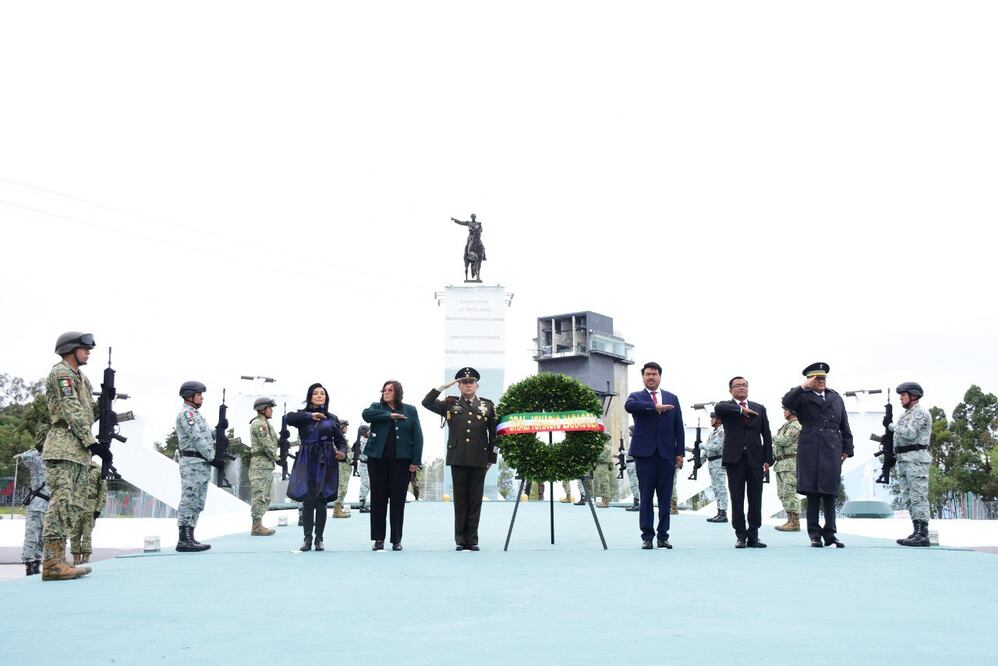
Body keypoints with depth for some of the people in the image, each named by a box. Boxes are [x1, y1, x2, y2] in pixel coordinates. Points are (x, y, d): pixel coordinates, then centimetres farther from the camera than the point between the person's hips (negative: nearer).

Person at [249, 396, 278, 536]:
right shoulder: (258, 424, -12)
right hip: (260, 464, -10)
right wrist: (277, 458, -8)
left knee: (265, 497, 13)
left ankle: (258, 525, 17)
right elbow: (267, 445, -17)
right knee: (259, 496, -8)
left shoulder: (265, 424, 19)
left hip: (267, 465, 10)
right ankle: (256, 527, -5)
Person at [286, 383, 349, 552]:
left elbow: (340, 441, 10)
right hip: (307, 462, 0)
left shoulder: (332, 418, 12)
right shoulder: (302, 415, 9)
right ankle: (307, 538, 6)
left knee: (321, 501, 0)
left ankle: (319, 538, 9)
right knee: (307, 500, -3)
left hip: (325, 462, 0)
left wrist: (342, 452, -10)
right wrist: (309, 416, -20)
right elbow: (289, 418, -13)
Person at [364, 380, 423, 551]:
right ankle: (378, 539, 11)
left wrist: (415, 461, -5)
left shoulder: (410, 410, 7)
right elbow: (366, 414, -15)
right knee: (378, 498, 3)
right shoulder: (377, 407, 9)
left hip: (401, 460, -1)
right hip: (377, 459, 1)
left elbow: (417, 437, 3)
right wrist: (389, 415, -18)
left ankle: (396, 539, 10)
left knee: (398, 499, 1)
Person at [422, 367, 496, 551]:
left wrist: (491, 458, 6)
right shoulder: (450, 404, 11)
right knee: (460, 499, 4)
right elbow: (426, 402, 1)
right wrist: (444, 386, -2)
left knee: (475, 500, 3)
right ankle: (460, 540, 11)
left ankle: (472, 540, 11)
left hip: (479, 459, 0)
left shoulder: (488, 406, 11)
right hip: (458, 459, 0)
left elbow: (493, 434, 11)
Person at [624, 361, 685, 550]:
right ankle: (647, 536, 8)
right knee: (646, 497, 2)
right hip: (645, 453, -2)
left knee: (665, 497, 4)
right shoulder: (637, 396, 7)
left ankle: (663, 536, 12)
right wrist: (654, 407, -24)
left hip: (667, 454, 2)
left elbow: (678, 427, 12)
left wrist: (680, 452, 4)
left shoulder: (672, 398, 14)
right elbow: (629, 406, -19)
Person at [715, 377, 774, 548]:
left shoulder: (759, 409, 14)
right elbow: (718, 408, -21)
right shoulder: (726, 407, 6)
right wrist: (740, 409, -16)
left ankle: (753, 535, 10)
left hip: (755, 459, 2)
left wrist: (768, 459, 5)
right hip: (734, 458, -2)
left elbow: (766, 435, 12)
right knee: (737, 499, 1)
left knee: (755, 499, 2)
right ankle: (740, 536, 8)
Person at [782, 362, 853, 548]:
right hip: (810, 450, -3)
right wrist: (803, 387, -16)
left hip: (832, 451, 3)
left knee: (830, 493, 2)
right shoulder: (803, 397, 6)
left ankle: (830, 534, 8)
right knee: (812, 493, 0)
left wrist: (847, 449, 11)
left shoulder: (836, 398, 18)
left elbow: (844, 427, 17)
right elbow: (786, 402, -16)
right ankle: (815, 534, 6)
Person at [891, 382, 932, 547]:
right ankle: (917, 531, 13)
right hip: (903, 460, 10)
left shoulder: (920, 413, -7)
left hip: (916, 460, -10)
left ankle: (923, 535, -9)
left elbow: (909, 433, -20)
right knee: (908, 498, 9)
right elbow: (899, 436, 22)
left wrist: (893, 426, -6)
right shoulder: (905, 414, 21)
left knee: (918, 497, -9)